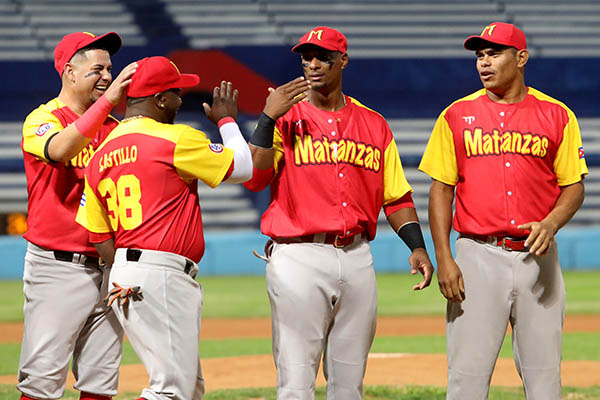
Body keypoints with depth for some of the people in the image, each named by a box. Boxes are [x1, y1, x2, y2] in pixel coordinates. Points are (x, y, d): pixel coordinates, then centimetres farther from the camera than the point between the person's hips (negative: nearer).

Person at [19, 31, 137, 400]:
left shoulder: (114, 127, 14)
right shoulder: (42, 120, -4)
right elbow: (61, 149, -28)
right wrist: (108, 100, -31)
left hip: (107, 268, 6)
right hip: (57, 268, -6)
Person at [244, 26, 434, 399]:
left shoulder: (373, 124, 14)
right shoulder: (286, 119, 3)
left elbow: (396, 196, 16)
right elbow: (253, 178, -11)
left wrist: (417, 246, 3)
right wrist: (268, 118, -17)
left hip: (357, 257, 4)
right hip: (299, 256, -4)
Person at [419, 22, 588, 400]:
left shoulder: (557, 116, 6)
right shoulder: (457, 116, 6)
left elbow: (574, 186, 7)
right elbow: (441, 190, 5)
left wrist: (551, 223, -14)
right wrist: (443, 258, -5)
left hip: (537, 256, 1)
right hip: (479, 255, -1)